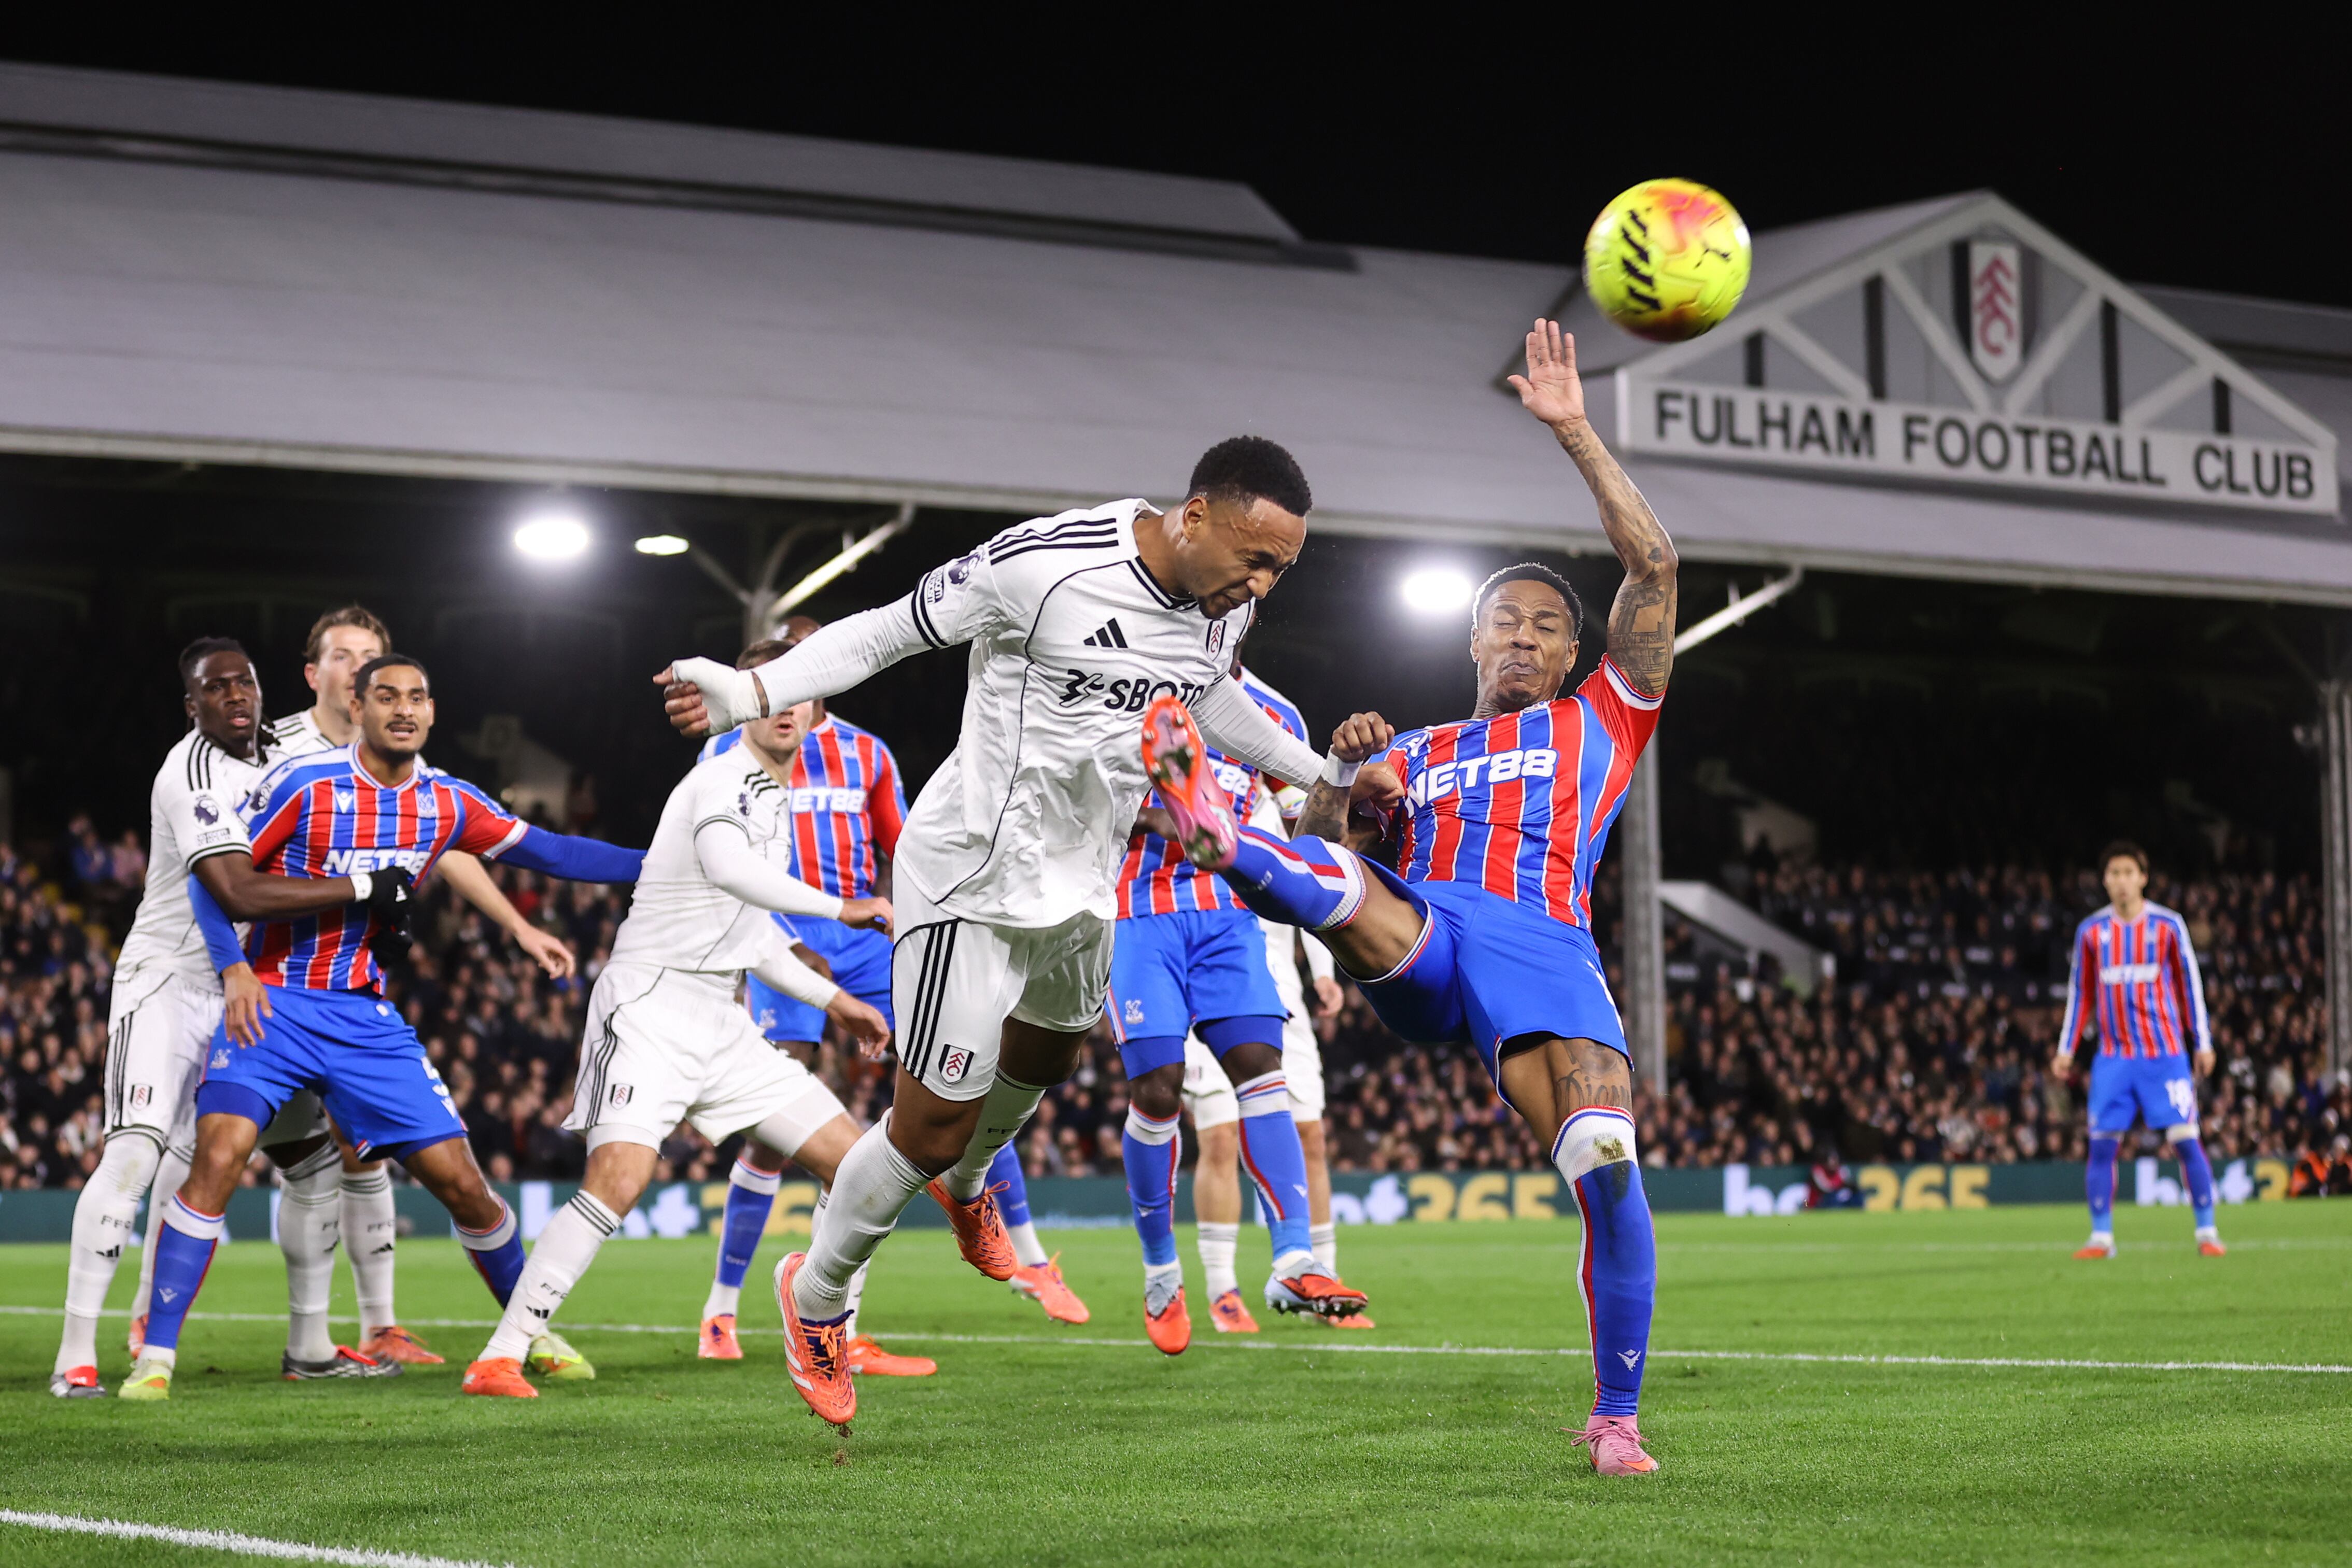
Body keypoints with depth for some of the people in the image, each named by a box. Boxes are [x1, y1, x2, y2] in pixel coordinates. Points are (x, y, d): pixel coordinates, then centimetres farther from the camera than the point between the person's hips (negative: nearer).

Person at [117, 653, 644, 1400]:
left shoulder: (447, 802, 3)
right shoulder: (303, 783, -12)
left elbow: (551, 852, 10)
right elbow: (223, 882, -15)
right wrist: (364, 886, -18)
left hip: (365, 1017, 4)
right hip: (275, 1005, -4)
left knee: (461, 1182, 2)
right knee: (217, 1158, -24)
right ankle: (155, 1357, -16)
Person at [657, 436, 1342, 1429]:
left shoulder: (1224, 605, -4)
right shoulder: (1047, 564, -28)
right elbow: (885, 632, -19)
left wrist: (1320, 777, 27)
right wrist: (752, 692, -32)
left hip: (1084, 883, 8)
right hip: (977, 882, -8)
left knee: (1043, 1059, 32)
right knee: (931, 1128, -4)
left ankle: (968, 1185, 65)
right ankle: (817, 1297, 22)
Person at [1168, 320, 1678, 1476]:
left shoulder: (1599, 724, 24)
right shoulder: (1416, 754, 32)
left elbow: (1652, 565, 14)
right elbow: (1321, 838, 21)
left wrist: (1572, 429, 11)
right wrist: (1344, 776, 0)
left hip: (1544, 945, -2)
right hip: (1418, 941, 2)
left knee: (1606, 1169, -22)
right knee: (1328, 879, -32)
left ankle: (1616, 1418, -11)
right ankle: (1213, 834, -67)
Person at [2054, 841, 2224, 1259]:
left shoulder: (2168, 926, 0)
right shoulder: (2091, 931, 6)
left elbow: (2189, 984, 6)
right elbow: (2080, 993, 13)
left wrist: (2202, 1043, 3)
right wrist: (2066, 1050, 10)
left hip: (2165, 1053, -2)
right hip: (2113, 1057, 2)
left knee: (2185, 1140, -6)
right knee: (2102, 1143, -4)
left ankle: (2207, 1232, 3)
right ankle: (2101, 1236, 3)